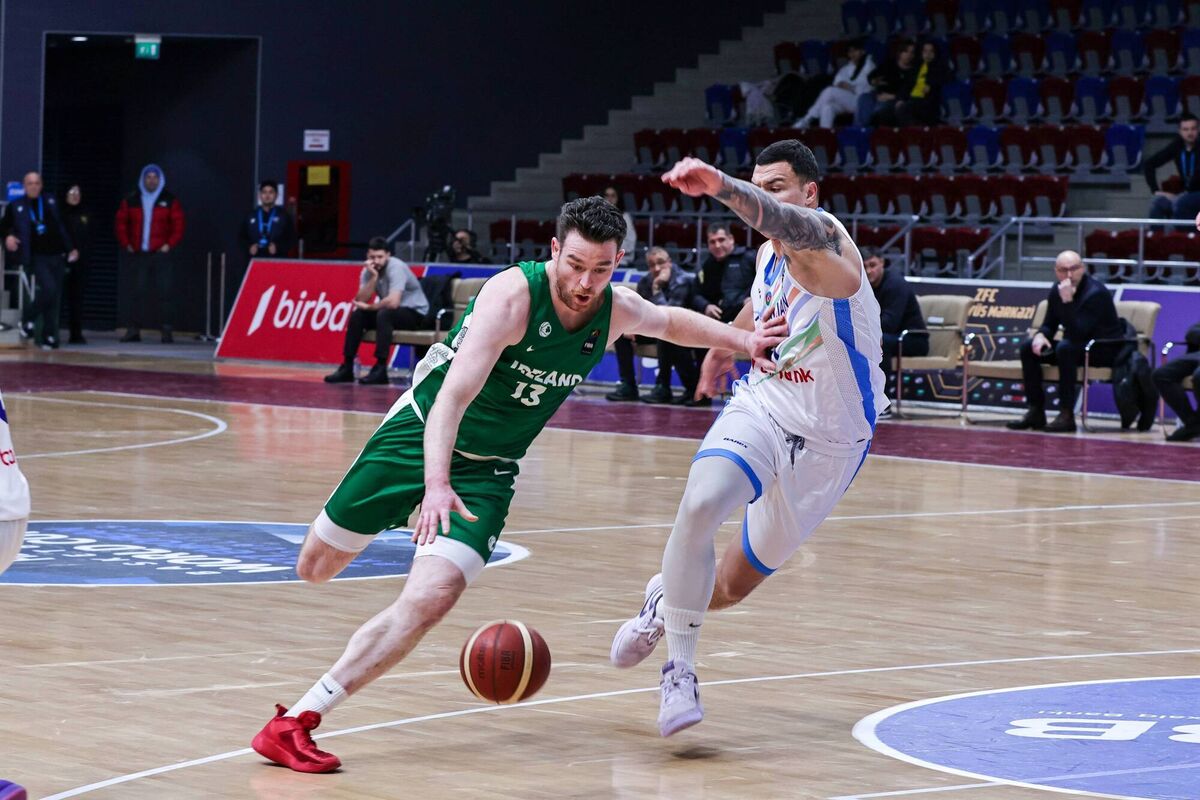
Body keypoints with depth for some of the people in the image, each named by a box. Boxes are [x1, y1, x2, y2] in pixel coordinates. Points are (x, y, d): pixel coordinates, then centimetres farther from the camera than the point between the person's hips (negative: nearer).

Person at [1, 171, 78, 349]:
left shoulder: (51, 202, 10)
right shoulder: (16, 206, 4)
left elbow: (62, 226, 14)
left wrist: (70, 248, 10)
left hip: (56, 255, 3)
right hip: (36, 256, -3)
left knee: (55, 298, 3)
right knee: (49, 289, -22)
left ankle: (49, 337, 11)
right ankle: (28, 320, 1)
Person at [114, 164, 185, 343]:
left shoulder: (170, 201, 4)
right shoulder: (131, 201, 10)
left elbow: (178, 224, 1)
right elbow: (121, 223, 12)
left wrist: (169, 245, -9)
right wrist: (126, 244, 1)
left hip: (161, 254, -2)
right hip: (138, 254, 2)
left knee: (166, 292, -6)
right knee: (138, 291, 2)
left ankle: (167, 331, -4)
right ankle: (133, 330, 5)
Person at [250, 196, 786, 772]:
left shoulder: (618, 311, -8)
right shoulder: (513, 296, -28)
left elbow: (670, 321, 18)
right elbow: (454, 396, -36)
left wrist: (743, 340, 11)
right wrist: (436, 484, -48)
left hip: (487, 469, 3)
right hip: (420, 431, -3)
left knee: (430, 600, -21)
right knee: (315, 569, 9)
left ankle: (297, 720, -18)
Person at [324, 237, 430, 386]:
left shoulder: (396, 268, -24)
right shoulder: (368, 271, -4)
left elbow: (393, 302, -34)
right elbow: (360, 301, -14)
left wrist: (369, 307, -18)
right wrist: (373, 277, -25)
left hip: (415, 313, -7)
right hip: (390, 313, 7)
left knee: (384, 314, -33)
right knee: (357, 315, -12)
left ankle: (380, 369, -31)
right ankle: (347, 367, -7)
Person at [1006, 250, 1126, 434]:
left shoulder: (1096, 293, -24)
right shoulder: (1056, 291, -1)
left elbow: (1077, 333, -33)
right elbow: (1049, 325, 9)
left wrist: (1067, 301, -41)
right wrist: (1040, 335, -14)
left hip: (1106, 350, -8)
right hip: (1077, 346, 8)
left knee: (1066, 347, -36)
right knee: (1028, 347, -7)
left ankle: (1067, 415, -32)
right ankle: (1036, 412, -3)